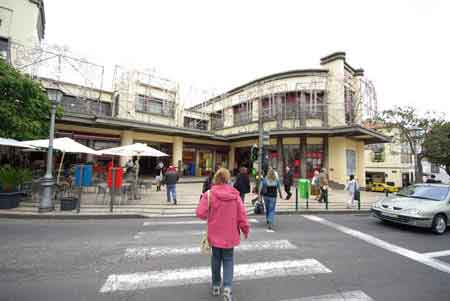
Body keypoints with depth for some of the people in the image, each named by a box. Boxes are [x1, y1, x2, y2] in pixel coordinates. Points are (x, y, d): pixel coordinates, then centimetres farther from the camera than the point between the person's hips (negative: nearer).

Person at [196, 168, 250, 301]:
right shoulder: (234, 194, -10)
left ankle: (216, 286, 34)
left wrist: (209, 216, 5)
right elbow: (242, 214, -6)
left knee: (216, 259, 20)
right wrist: (245, 229, 9)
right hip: (230, 234, 1)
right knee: (228, 260, 16)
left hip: (215, 234, 0)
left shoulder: (209, 194, -16)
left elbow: (200, 213, -17)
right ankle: (227, 287, 3)